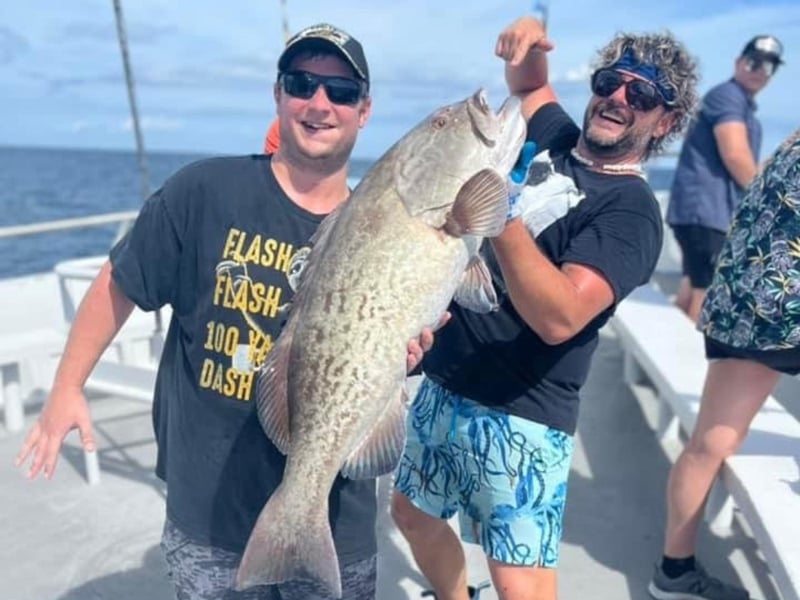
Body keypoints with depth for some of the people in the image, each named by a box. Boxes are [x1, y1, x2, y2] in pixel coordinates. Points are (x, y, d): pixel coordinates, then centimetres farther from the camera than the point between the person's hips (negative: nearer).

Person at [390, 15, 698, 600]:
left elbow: (559, 317, -29)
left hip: (519, 416, -7)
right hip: (442, 387, 8)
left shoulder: (632, 210, -14)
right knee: (413, 512, 23)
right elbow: (530, 80, 27)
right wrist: (529, 41, 4)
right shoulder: (553, 139, 6)